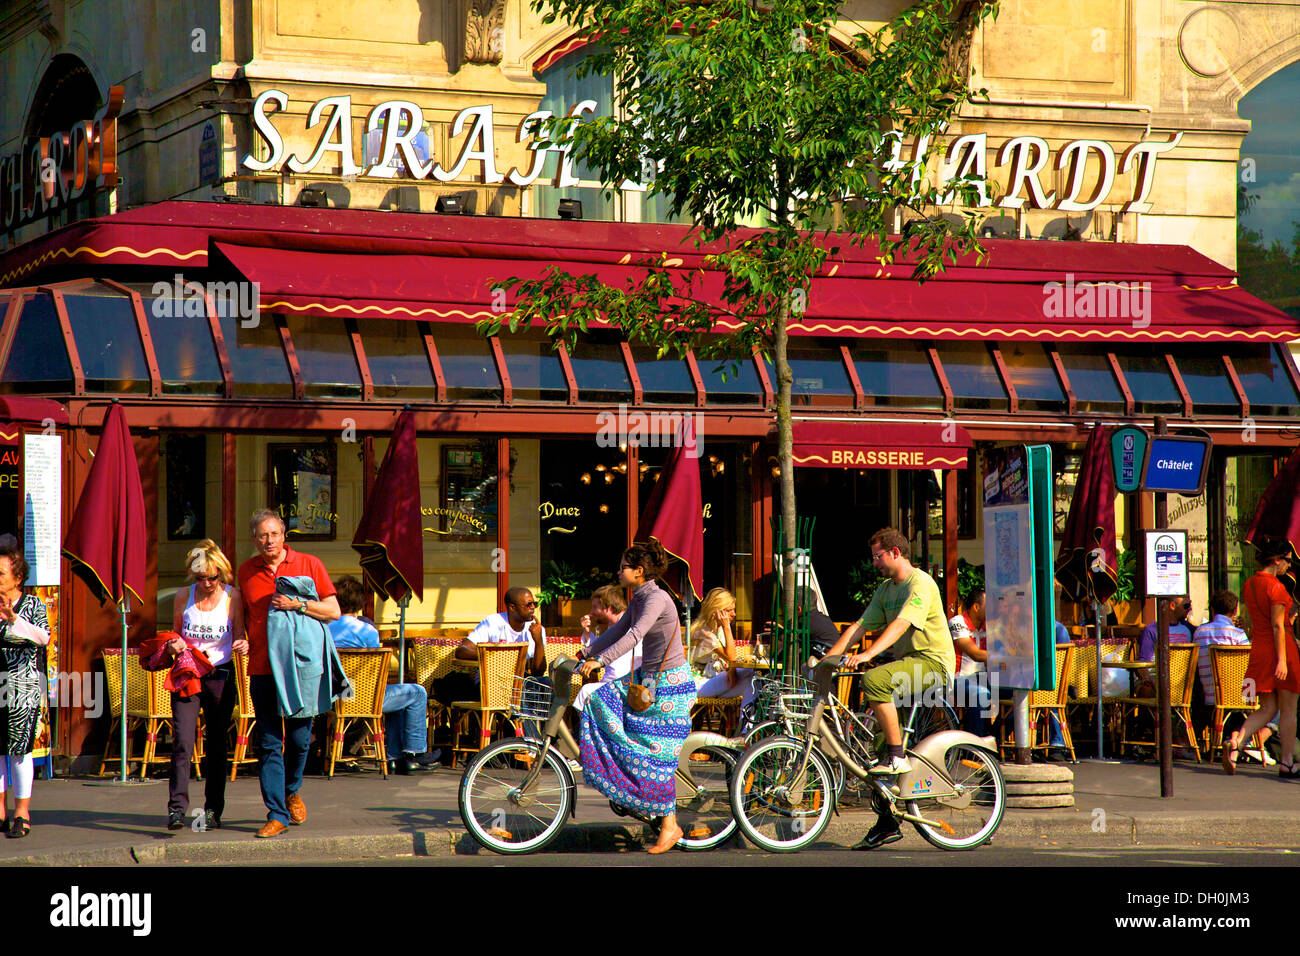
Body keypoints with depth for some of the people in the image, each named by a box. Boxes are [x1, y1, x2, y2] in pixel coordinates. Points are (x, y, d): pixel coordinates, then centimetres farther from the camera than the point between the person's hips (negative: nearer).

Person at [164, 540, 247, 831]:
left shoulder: (232, 597, -3)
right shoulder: (183, 596, 0)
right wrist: (174, 645, -8)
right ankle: (177, 807, -14)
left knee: (217, 745, 5)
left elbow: (238, 637, 4)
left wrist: (243, 645, -19)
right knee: (182, 742, -13)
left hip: (220, 676, 0)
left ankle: (213, 810, 14)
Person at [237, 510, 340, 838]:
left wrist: (298, 604, -13)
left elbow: (333, 611, 1)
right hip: (263, 669, 1)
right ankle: (277, 815, -2)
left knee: (299, 739, 4)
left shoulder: (309, 564, 3)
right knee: (269, 744, -4)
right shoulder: (246, 571, 10)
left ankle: (292, 791, 32)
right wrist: (243, 640, 2)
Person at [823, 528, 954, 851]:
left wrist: (868, 654, -37)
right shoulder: (885, 590, 16)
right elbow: (860, 625, 11)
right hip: (906, 662, 9)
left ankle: (898, 757, -25)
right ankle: (886, 823, 7)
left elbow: (901, 624, -26)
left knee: (874, 680, -33)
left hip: (933, 661, -9)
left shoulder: (921, 583, -12)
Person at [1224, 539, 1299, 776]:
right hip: (1280, 648, -7)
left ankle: (1236, 741, -12)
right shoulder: (1276, 588, -14)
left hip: (1258, 649, 7)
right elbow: (1277, 626, -18)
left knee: (1267, 709, 10)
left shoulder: (1249, 586, 9)